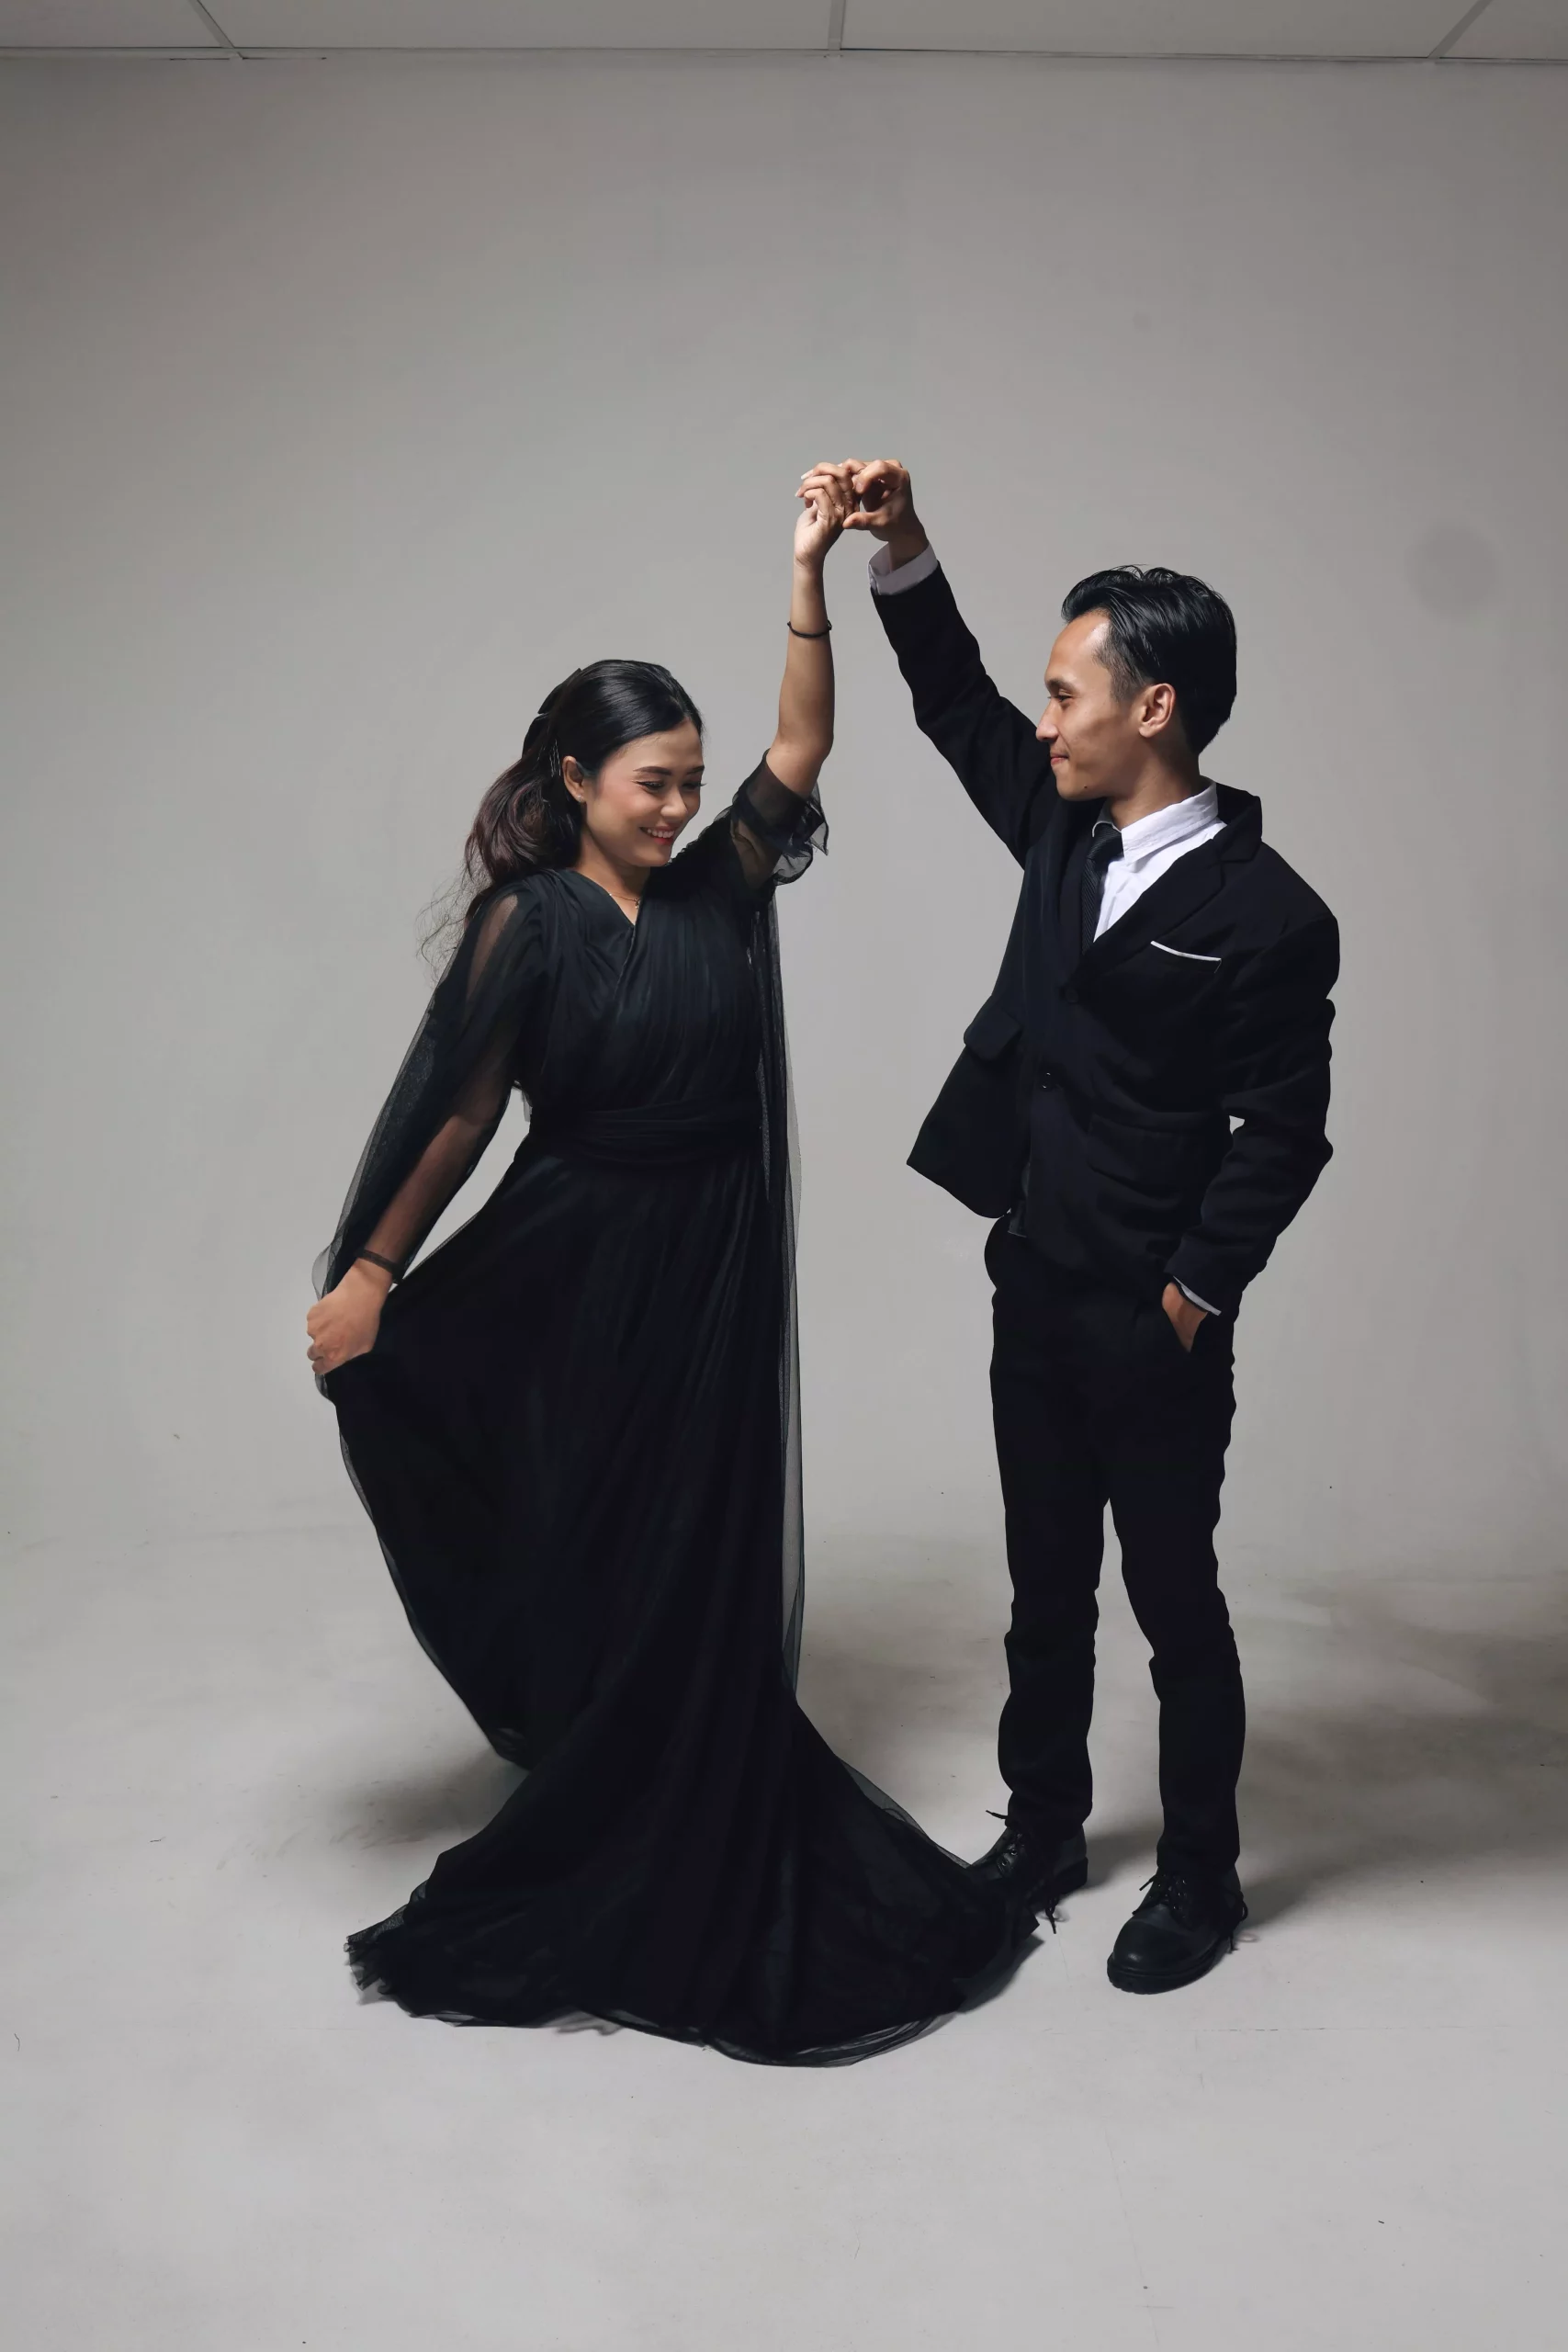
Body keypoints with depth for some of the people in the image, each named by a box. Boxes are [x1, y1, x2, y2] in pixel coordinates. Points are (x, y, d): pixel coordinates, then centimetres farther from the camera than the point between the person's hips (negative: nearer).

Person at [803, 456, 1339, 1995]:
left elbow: (1282, 1136, -14)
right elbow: (957, 708, 12)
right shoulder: (1067, 833, 3)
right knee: (1046, 1587, 18)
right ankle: (1043, 1830, 35)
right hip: (1033, 1291, 7)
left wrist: (1194, 1295, -12)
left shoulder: (1267, 916, -16)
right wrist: (900, 550, 0)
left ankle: (1198, 1878, 26)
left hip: (1151, 1324, -6)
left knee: (1173, 1599, 8)